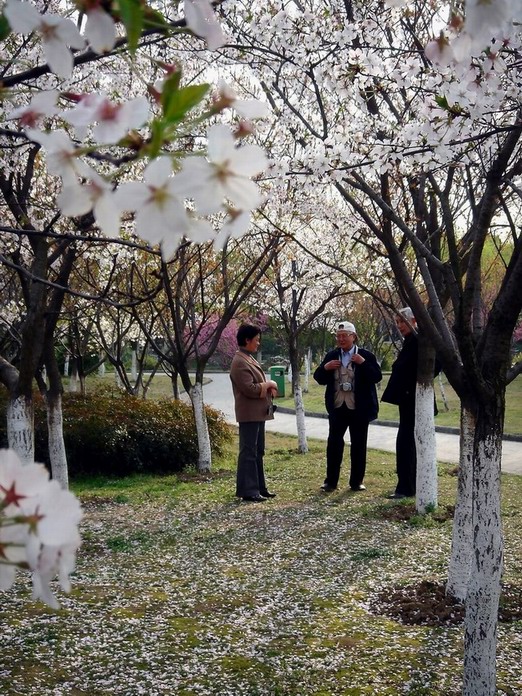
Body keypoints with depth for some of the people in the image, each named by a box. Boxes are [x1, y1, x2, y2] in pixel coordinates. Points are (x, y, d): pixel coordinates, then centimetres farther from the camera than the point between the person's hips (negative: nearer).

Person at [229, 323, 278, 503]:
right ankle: (248, 491, -2)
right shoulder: (240, 362, -16)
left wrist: (269, 386, 3)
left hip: (258, 413, 10)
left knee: (258, 452, 14)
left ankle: (258, 487, 21)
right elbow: (250, 389, -23)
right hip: (249, 414, -10)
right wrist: (269, 384, -9)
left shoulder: (249, 359, 16)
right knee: (248, 452, -6)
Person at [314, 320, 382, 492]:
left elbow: (377, 377, -9)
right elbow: (319, 379, 10)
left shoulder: (366, 356, -1)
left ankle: (356, 481, 16)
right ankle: (331, 481, 8)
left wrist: (363, 363, -20)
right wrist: (325, 367, -9)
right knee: (334, 443, 0)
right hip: (337, 407, 2)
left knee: (358, 445, 5)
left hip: (359, 408, -2)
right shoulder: (331, 356, 8)